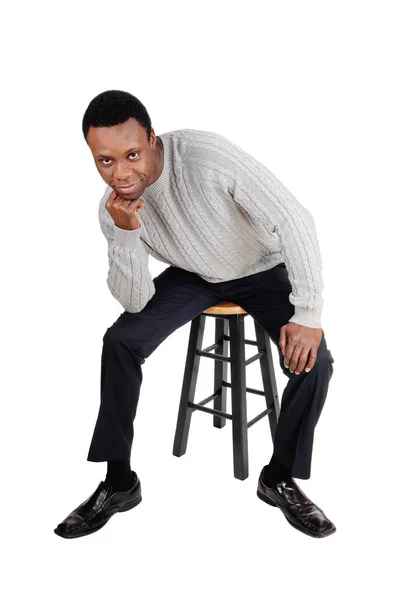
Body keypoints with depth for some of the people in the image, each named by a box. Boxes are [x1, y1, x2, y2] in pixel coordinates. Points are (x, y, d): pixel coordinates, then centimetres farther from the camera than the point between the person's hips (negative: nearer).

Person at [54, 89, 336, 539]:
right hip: (194, 277, 3)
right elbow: (136, 301, -19)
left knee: (313, 362, -23)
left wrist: (308, 315, -32)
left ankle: (279, 477, 3)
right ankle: (119, 483, 1)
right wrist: (126, 232, -36)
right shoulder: (113, 208, -18)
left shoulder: (207, 156, -34)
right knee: (120, 341, -15)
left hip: (261, 270, -2)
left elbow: (294, 220, -32)